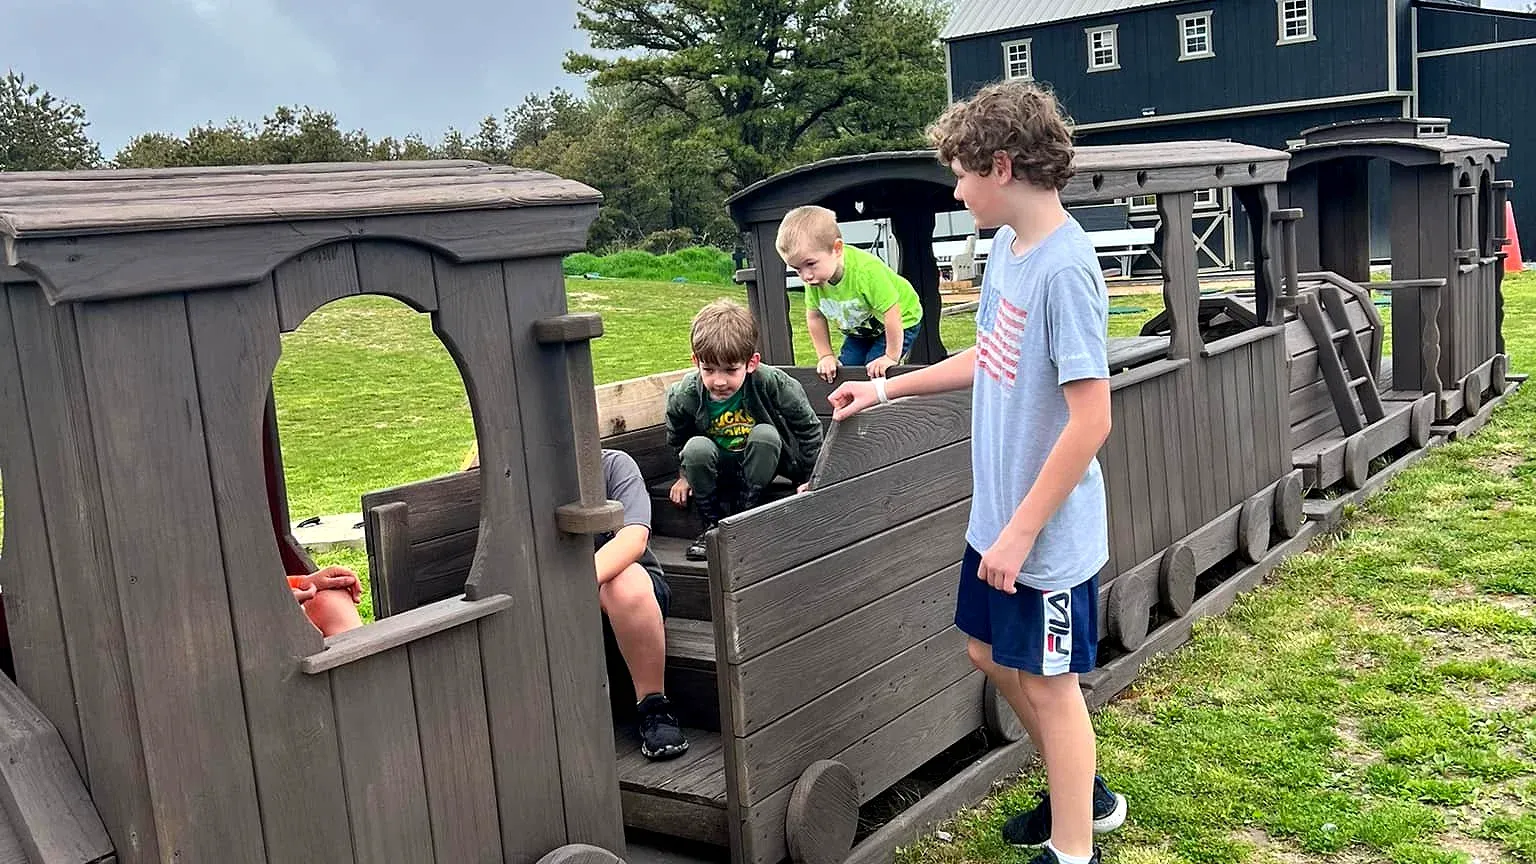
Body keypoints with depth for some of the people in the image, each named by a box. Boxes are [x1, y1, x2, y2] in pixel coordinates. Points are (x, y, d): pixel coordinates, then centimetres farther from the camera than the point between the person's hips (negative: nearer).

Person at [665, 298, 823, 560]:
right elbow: (676, 439, 4)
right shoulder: (684, 396, -22)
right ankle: (713, 523, -12)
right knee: (696, 447, -30)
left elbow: (808, 428, -12)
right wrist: (685, 474, 9)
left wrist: (810, 478, -9)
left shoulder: (771, 383, -27)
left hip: (761, 464, -1)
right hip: (718, 470, 1)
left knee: (765, 434, -32)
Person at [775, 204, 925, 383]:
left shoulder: (866, 271, -41)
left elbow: (891, 313, -35)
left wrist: (891, 357, -28)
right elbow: (815, 316, -6)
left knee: (873, 371, -21)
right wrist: (826, 356, -6)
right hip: (860, 329, 6)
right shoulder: (813, 278, -22)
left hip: (900, 323, -6)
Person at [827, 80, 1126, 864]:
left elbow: (1090, 420, -26)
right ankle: (1082, 795, 42)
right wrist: (886, 388, 20)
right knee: (992, 653, 22)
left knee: (1047, 680, 6)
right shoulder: (1008, 246, 4)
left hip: (1047, 531, -9)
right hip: (999, 514, 9)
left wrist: (1021, 531, -22)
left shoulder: (1063, 269, -24)